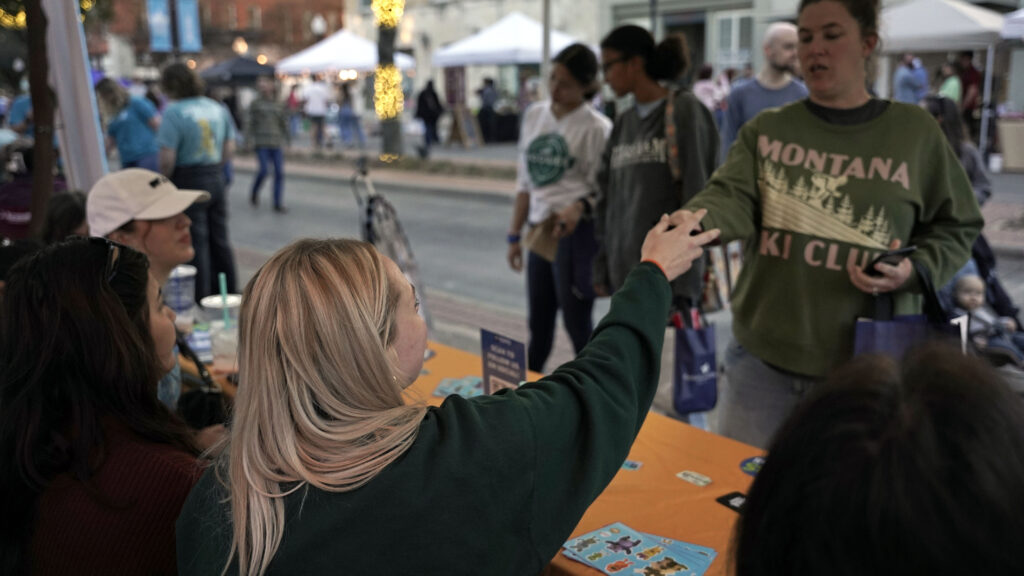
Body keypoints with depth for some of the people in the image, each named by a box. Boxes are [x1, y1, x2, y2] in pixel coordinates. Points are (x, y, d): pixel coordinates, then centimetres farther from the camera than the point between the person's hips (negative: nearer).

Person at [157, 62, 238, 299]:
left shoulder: (173, 112, -15)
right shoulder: (218, 108, 4)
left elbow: (167, 159, -19)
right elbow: (229, 149, 9)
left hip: (188, 180, -6)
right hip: (217, 179, 6)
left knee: (196, 242, 3)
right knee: (220, 239, 15)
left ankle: (201, 299, 9)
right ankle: (228, 293, 24)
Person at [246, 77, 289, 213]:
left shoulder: (278, 105, 13)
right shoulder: (255, 104, 5)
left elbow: (284, 122, 19)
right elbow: (249, 122, 2)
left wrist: (287, 138, 11)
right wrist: (251, 138, -8)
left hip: (276, 144, 3)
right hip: (261, 143, -3)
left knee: (279, 172, -4)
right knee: (264, 169, -14)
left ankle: (278, 204, 1)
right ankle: (254, 193, 14)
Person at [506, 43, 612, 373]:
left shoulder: (595, 127, -9)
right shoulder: (534, 115, 10)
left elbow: (602, 190, -9)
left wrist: (578, 208, -29)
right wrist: (515, 234, 15)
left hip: (574, 231, -6)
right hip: (540, 232, 6)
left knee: (577, 321, 1)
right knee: (539, 322, 16)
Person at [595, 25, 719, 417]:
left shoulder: (684, 111, -6)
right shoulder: (624, 123, 15)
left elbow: (695, 197, -12)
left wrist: (684, 286, -16)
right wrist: (603, 268, 11)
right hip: (626, 276, 7)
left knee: (665, 393, -8)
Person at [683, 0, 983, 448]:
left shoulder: (914, 131, 1)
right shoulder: (766, 129, 4)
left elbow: (955, 227, 8)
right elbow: (732, 199, -11)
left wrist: (914, 269, -12)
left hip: (869, 368, -1)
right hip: (762, 360, 2)